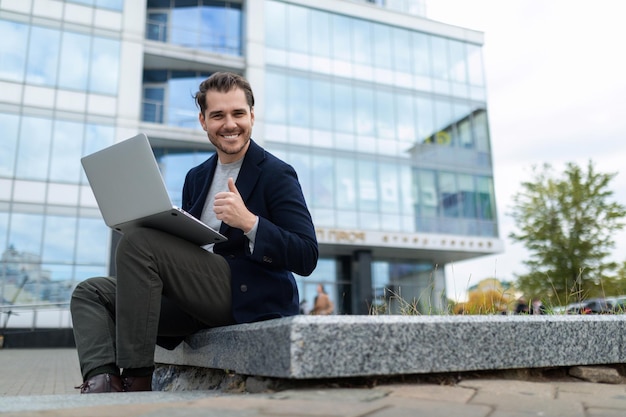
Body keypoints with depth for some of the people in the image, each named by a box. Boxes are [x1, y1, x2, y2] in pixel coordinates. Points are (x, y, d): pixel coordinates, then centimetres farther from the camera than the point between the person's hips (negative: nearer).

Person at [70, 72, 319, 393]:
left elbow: (307, 258, -12)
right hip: (200, 295, 8)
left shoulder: (277, 174, -3)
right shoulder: (196, 177, 19)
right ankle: (102, 380, -22)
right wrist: (160, 225, -2)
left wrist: (249, 222, -24)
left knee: (138, 242, -21)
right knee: (90, 292, 3)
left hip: (248, 299, -8)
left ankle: (136, 380, -18)